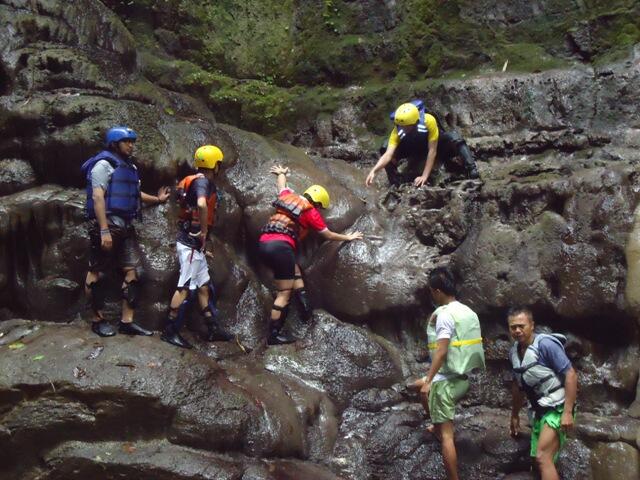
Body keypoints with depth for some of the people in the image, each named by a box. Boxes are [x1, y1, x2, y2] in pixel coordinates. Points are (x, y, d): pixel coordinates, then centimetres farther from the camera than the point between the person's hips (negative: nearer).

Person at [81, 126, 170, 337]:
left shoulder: (128, 166, 17)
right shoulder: (104, 164, -9)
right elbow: (97, 197, -16)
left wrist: (156, 199, 18)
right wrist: (104, 230, -23)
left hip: (126, 226, 8)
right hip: (108, 225, -8)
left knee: (131, 271, 3)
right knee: (97, 272, 2)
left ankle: (127, 321, 7)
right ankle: (97, 320, 12)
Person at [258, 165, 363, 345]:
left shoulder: (287, 196, 21)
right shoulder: (310, 211, 7)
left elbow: (282, 184, 45)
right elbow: (328, 235, 17)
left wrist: (281, 173, 67)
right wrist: (348, 237, 33)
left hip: (263, 243, 8)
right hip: (280, 246, -8)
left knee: (295, 271, 28)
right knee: (284, 293, 0)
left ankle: (305, 307, 16)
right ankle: (273, 335, 0)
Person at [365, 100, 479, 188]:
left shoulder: (428, 121, -39)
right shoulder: (397, 131, -32)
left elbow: (432, 151, -35)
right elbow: (388, 155, -39)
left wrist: (424, 176, -39)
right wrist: (374, 171, -57)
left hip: (438, 144, -2)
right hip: (415, 150, 2)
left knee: (455, 139, -35)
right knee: (386, 147, -24)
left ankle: (472, 170, -28)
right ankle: (396, 185, -13)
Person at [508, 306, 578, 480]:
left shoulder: (546, 345, -17)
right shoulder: (514, 352, 5)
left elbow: (570, 375, -19)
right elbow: (518, 385, 19)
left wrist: (567, 412, -24)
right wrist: (515, 415, 24)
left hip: (557, 408, -8)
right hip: (538, 411, 8)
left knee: (542, 458, -20)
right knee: (541, 461, 14)